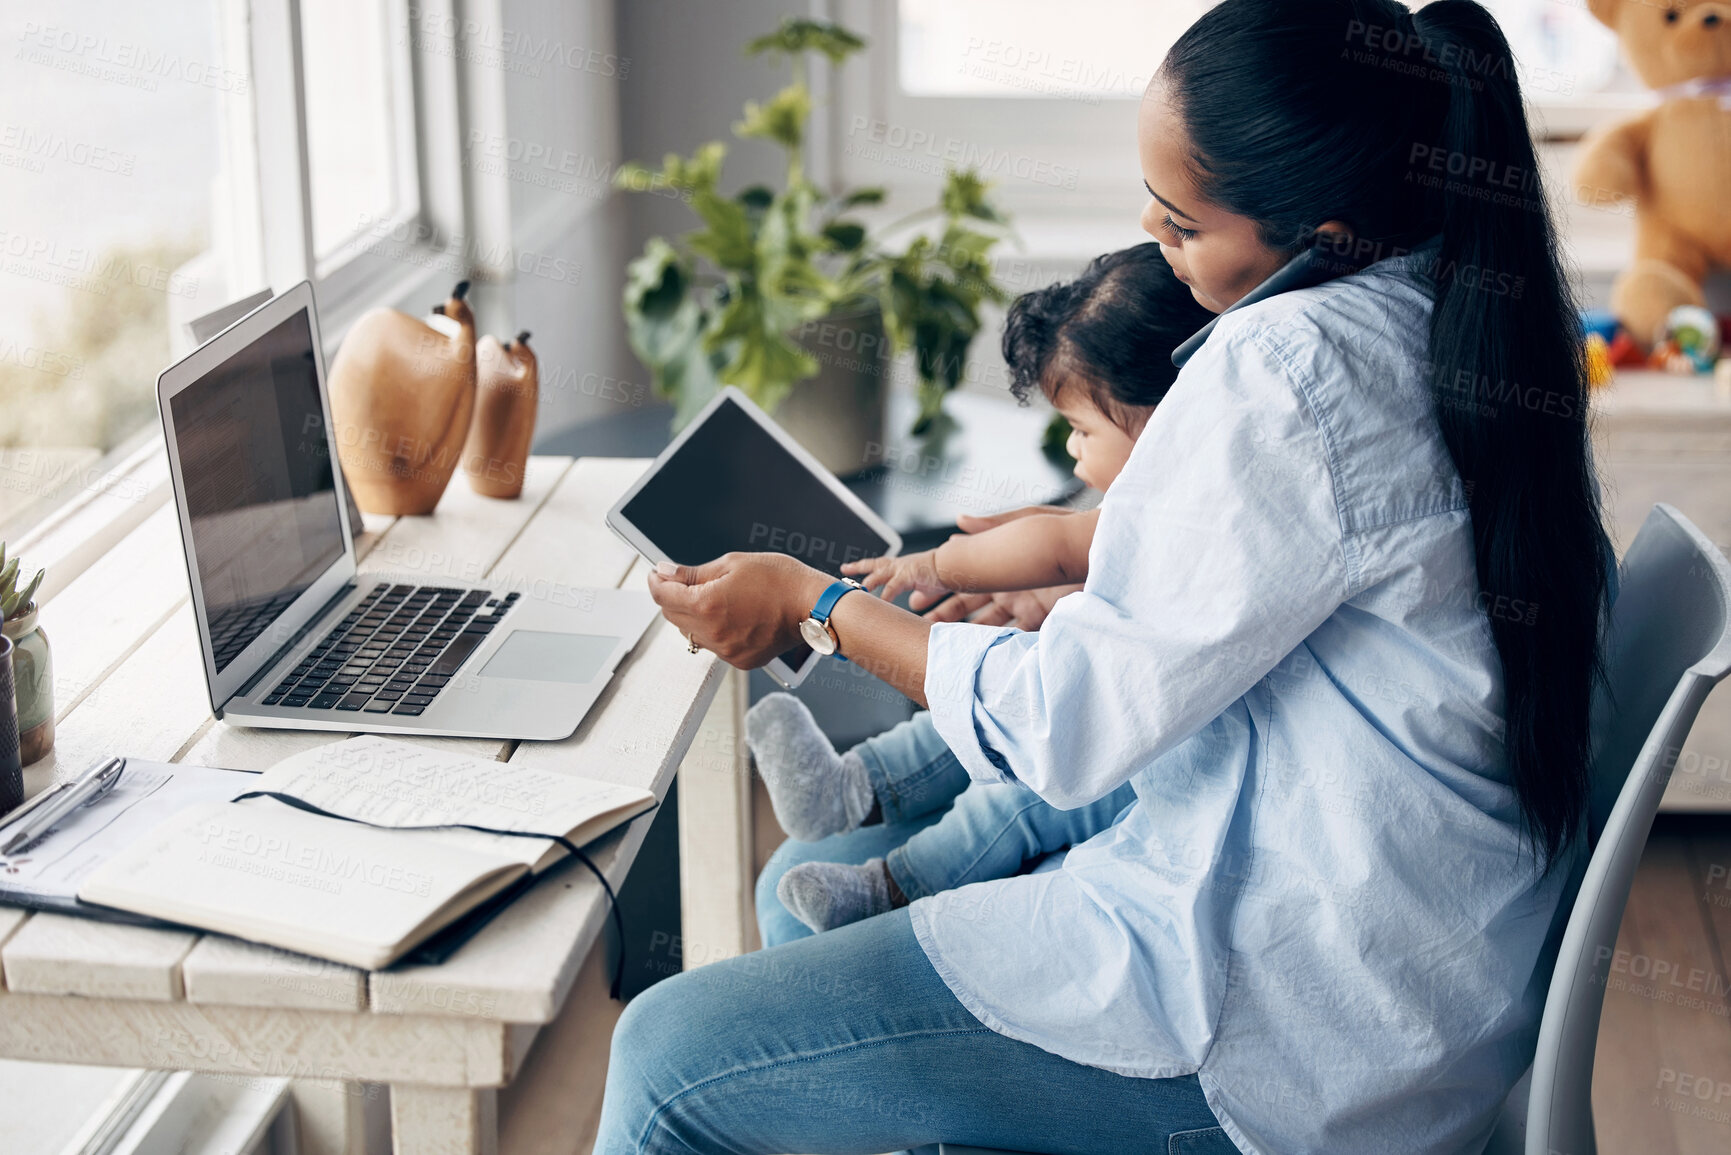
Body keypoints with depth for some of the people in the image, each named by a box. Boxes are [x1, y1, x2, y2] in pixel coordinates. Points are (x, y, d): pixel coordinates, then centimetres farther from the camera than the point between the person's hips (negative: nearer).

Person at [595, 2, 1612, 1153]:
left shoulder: (1290, 363, -24)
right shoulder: (1478, 330, 5)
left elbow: (1070, 726, -19)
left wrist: (814, 606, -5)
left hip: (1284, 1020, -10)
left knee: (669, 1059, -7)